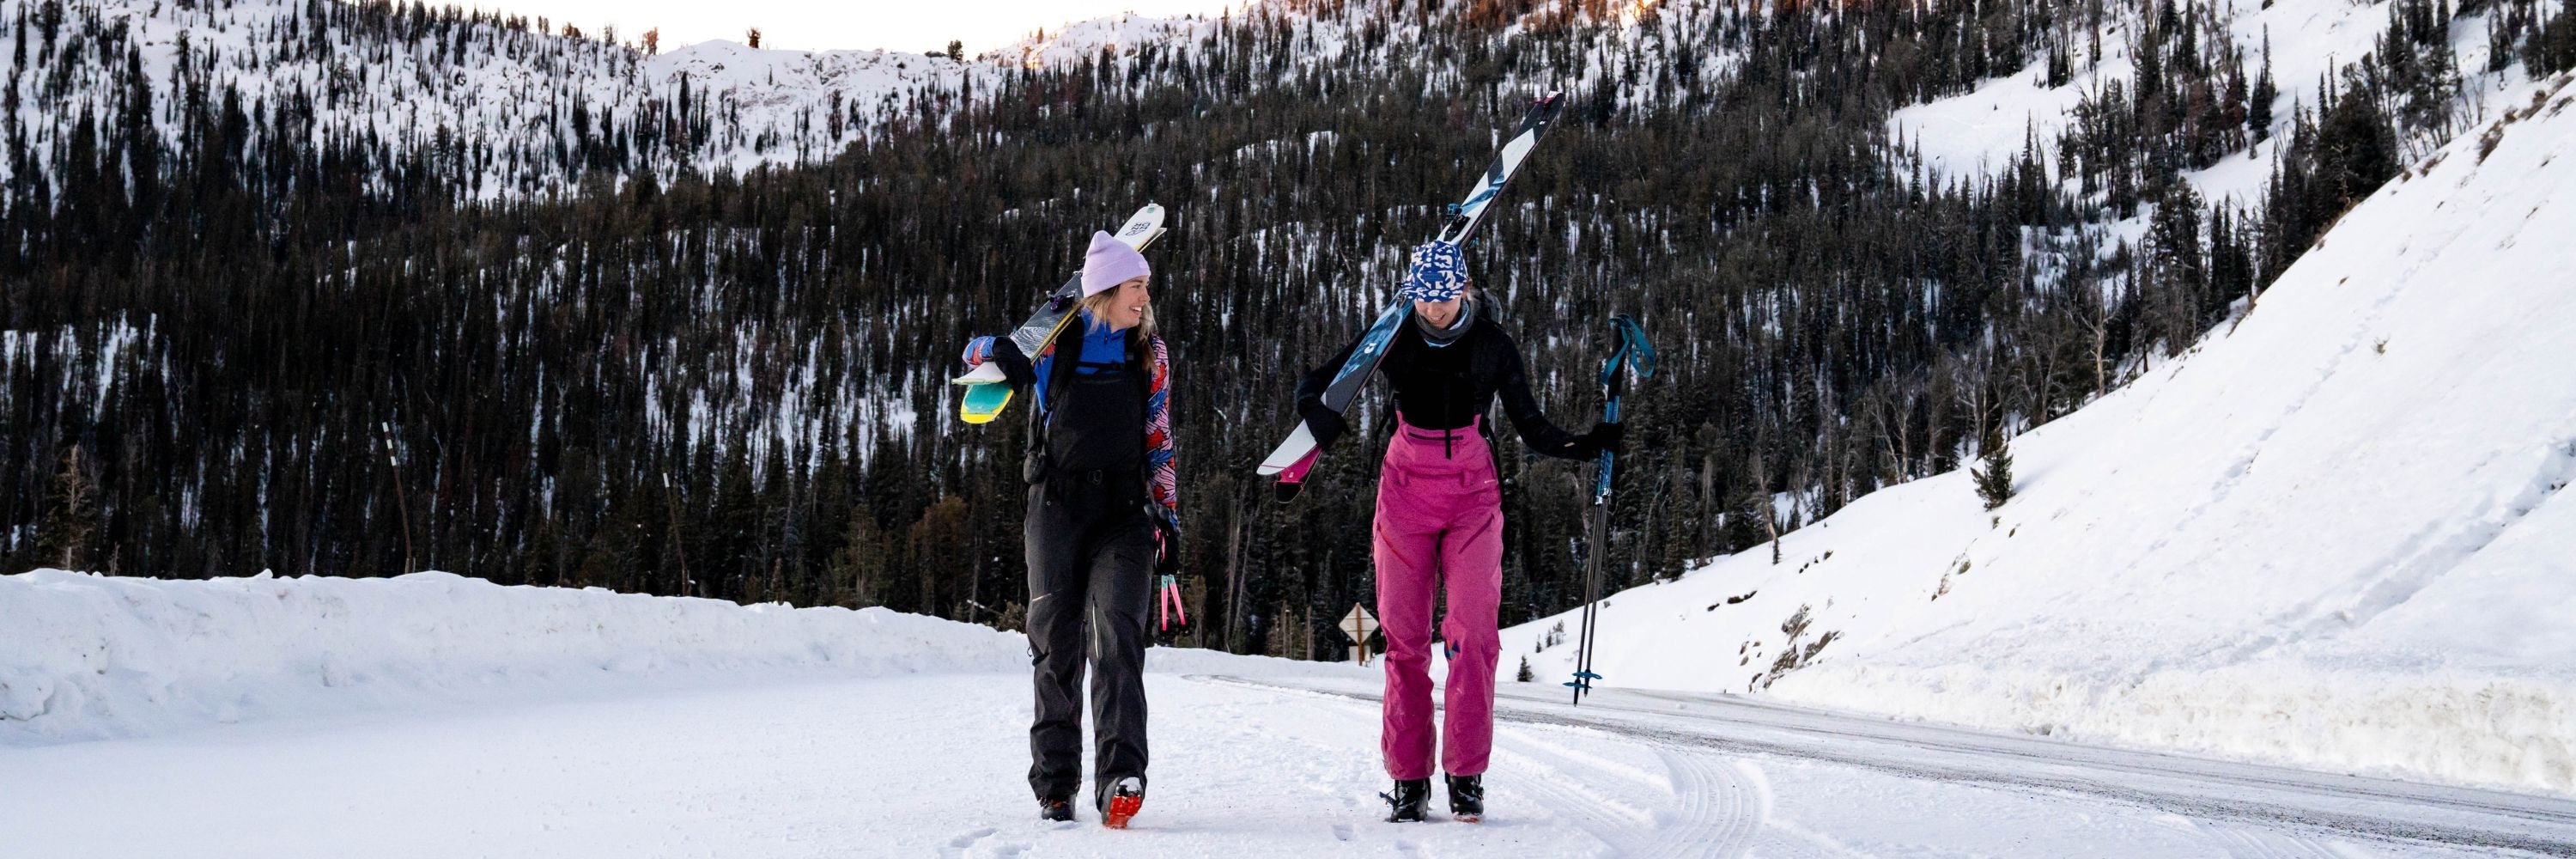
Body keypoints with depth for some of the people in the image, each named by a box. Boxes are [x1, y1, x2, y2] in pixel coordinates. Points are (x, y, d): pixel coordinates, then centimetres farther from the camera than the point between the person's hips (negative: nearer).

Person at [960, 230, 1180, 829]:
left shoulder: (1150, 353, 8)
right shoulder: (1055, 341, 1)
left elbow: (1158, 441, 14)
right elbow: (976, 351, 12)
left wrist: (1167, 513, 7)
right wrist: (1003, 352, -12)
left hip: (1125, 512, 1)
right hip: (1057, 506, -1)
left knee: (1117, 633, -16)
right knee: (1057, 645, 3)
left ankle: (1120, 779, -27)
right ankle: (1055, 784, 14)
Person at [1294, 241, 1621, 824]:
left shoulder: (1492, 344, -3)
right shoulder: (1392, 339, -2)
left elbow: (1533, 431, 1)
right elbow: (1314, 386, 2)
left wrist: (1589, 445, -16)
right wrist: (1318, 416, -20)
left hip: (1473, 496, -1)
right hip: (1406, 488, 1)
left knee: (1473, 632, -10)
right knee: (1405, 637, -1)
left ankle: (1466, 776, -3)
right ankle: (1408, 778, 4)